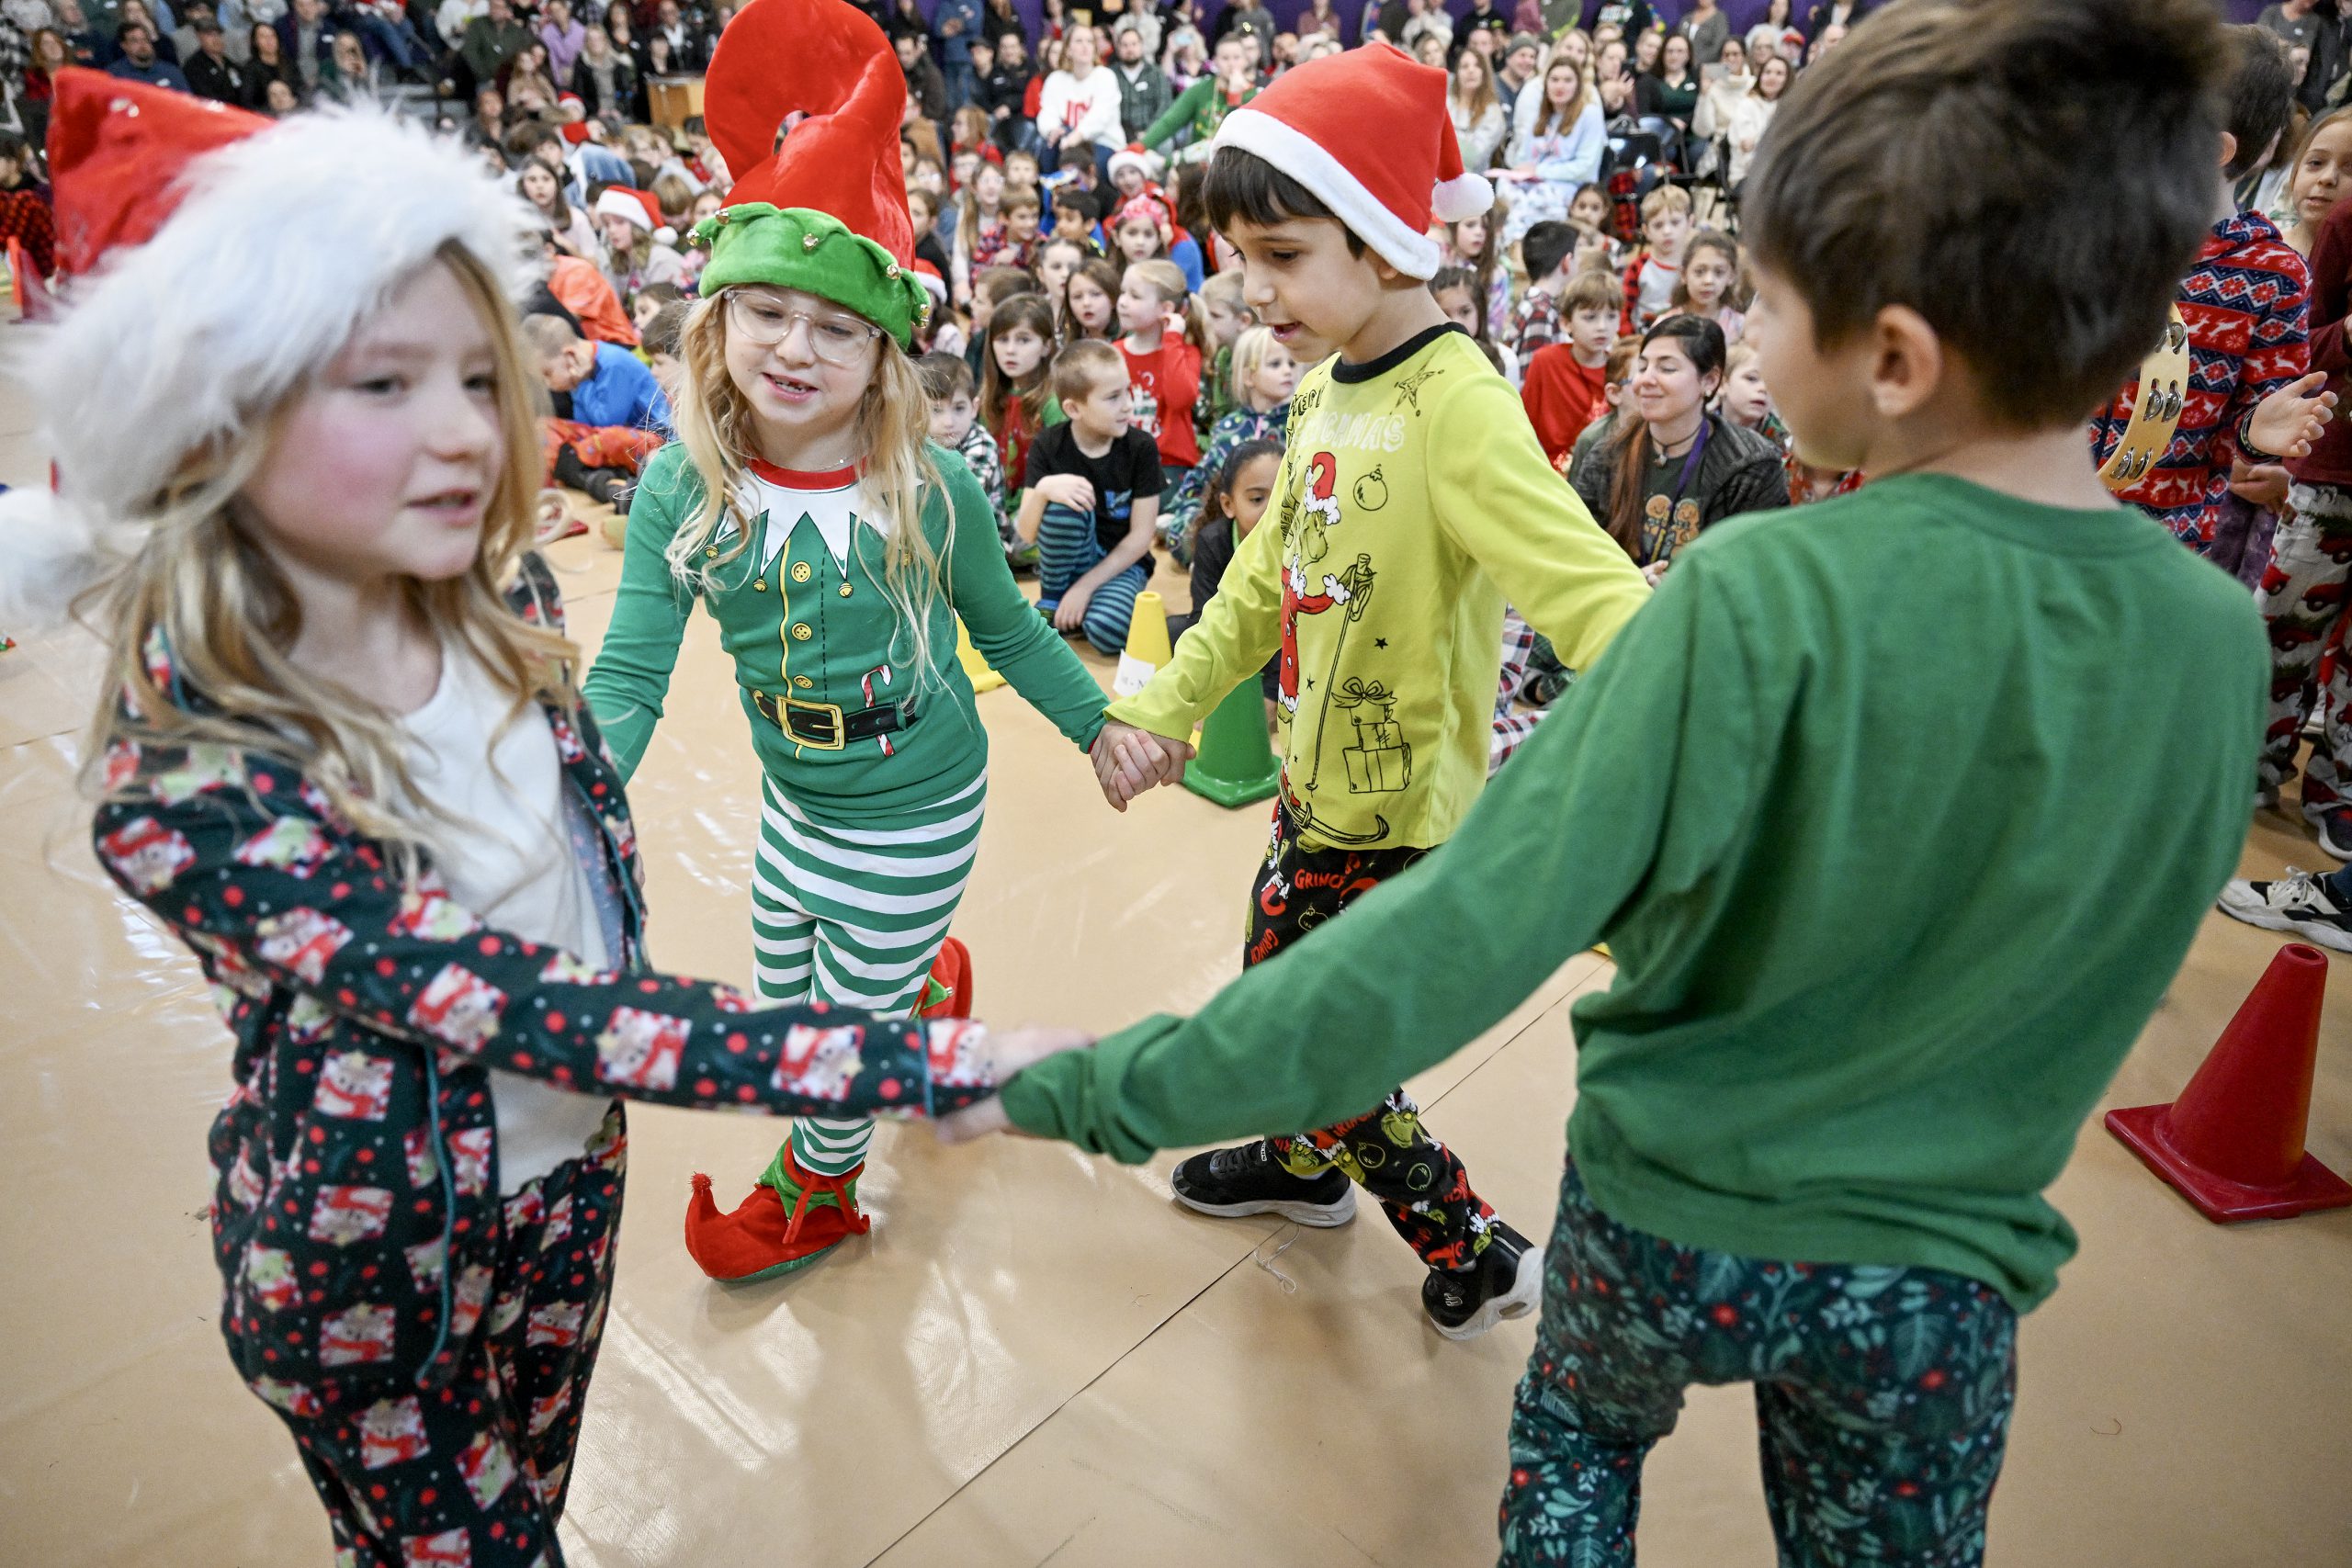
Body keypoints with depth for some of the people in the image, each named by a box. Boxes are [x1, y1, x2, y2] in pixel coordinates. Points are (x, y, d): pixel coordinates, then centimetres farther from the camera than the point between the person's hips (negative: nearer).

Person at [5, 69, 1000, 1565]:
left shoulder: (504, 602, -13)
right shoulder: (182, 784, -30)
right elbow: (535, 1015, -34)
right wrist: (941, 1067, -38)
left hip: (573, 1168, 4)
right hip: (370, 1253, -4)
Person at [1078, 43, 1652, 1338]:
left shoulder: (1456, 406, -23)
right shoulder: (1326, 387, 4)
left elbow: (1598, 595, -32)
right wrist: (1165, 709, 12)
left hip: (1400, 821, -8)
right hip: (1317, 785, 8)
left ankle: (1479, 1257, 28)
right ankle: (1305, 1168, 53)